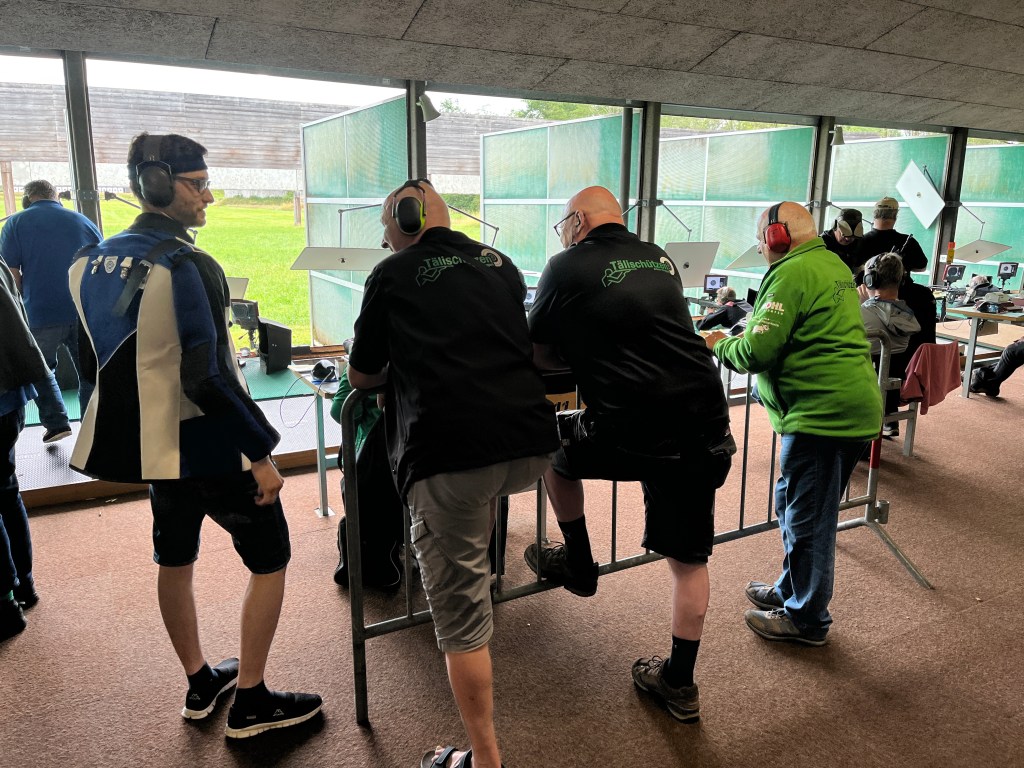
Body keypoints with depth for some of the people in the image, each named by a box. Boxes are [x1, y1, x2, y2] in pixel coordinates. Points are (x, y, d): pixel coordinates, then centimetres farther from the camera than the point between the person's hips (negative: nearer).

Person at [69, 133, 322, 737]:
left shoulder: (93, 262, 5)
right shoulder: (187, 266, -21)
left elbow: (93, 363, 12)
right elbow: (207, 378, -25)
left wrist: (130, 428, 23)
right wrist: (261, 453, -20)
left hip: (152, 444, 9)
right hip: (209, 447, -8)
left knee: (175, 560, 21)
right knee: (270, 558, 7)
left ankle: (201, 683, 38)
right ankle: (250, 702, 16)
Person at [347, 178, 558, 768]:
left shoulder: (394, 274, 7)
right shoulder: (502, 264, 19)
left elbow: (362, 376, 16)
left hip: (450, 457, -4)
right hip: (531, 445, 5)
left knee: (461, 612, 8)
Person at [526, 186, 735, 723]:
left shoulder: (566, 267, 0)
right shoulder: (661, 260, 16)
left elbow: (540, 357, 9)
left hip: (632, 433, -5)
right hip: (706, 428, 6)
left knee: (552, 450, 25)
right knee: (688, 560, 16)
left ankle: (578, 564, 37)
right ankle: (679, 683, 27)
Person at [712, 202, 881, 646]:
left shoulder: (792, 274, -15)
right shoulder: (832, 265, 16)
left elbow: (757, 353, -20)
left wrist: (719, 346, 0)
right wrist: (751, 320, 15)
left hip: (822, 413, -10)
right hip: (855, 406, 10)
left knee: (807, 518, 2)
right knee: (794, 506, 21)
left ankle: (806, 619, 16)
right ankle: (791, 591, 35)